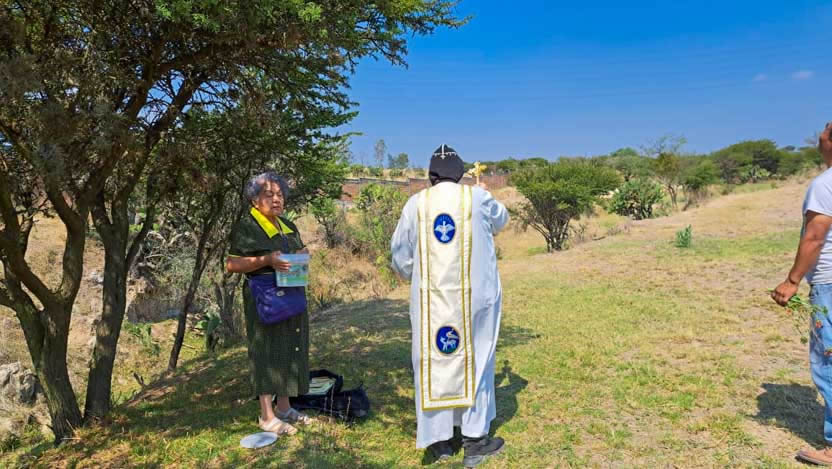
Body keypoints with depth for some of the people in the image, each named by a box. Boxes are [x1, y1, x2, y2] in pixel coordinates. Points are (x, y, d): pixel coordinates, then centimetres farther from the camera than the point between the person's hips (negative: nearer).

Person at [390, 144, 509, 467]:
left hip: (431, 298, 1)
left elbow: (400, 256, 6)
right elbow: (501, 220, 20)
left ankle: (439, 438, 18)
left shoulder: (416, 204, -2)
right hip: (475, 296, 0)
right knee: (475, 361, 12)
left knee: (433, 361, 11)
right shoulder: (478, 198, -4)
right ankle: (474, 438, 16)